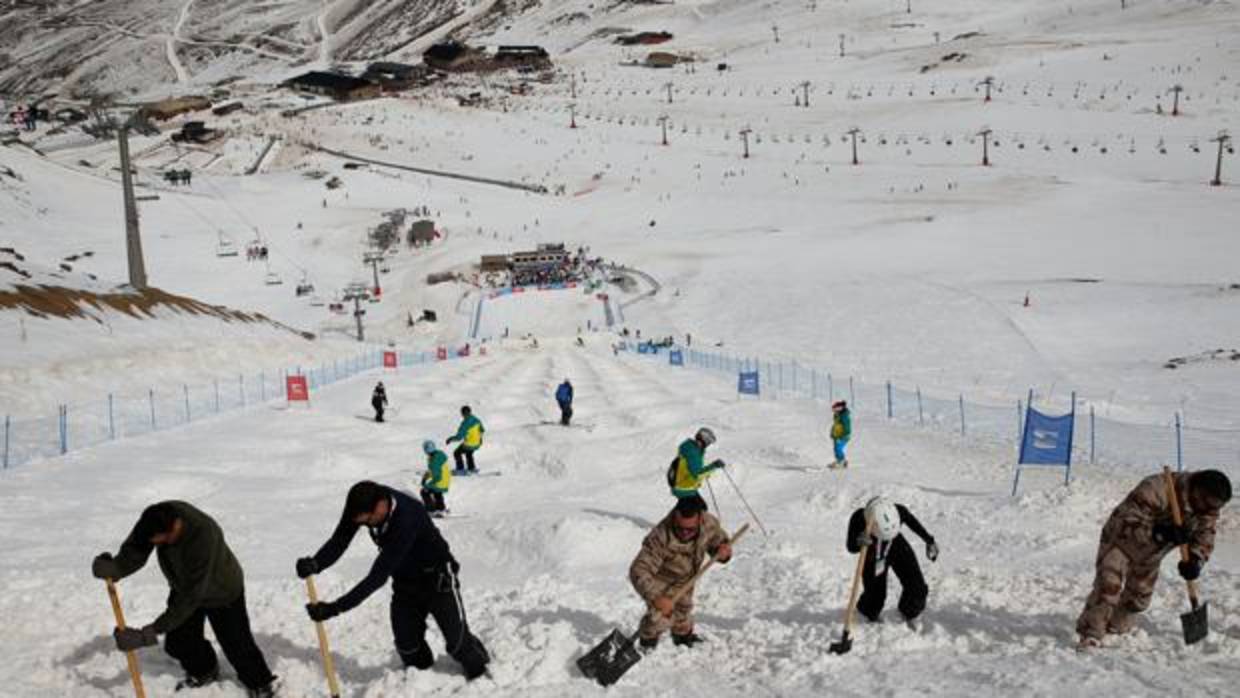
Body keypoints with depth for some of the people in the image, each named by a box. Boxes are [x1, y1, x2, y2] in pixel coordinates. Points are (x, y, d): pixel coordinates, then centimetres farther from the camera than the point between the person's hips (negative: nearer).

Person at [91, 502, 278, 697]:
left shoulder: (203, 538, -45)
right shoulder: (158, 517, -28)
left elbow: (190, 598, -41)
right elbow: (134, 550, -23)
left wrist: (149, 634, -42)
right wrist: (113, 568, -46)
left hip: (223, 593, -6)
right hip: (185, 586, 6)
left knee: (237, 645, 2)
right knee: (178, 642, 9)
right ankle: (203, 672, 40)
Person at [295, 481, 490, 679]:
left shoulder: (406, 519, -41)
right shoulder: (363, 504, -22)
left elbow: (378, 576, -42)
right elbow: (339, 541, -20)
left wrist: (335, 608, -45)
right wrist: (315, 564, -41)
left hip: (437, 577, -6)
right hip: (405, 580, 6)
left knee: (457, 640, -3)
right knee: (407, 643, 4)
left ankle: (481, 678, 25)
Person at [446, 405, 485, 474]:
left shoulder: (465, 423, -28)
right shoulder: (476, 420, -6)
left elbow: (459, 437, -27)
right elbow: (482, 430, 10)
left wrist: (451, 438, -10)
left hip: (469, 445, -7)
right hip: (478, 443, 7)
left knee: (457, 453, 20)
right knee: (468, 453, 36)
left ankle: (461, 470, 25)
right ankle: (472, 468, 42)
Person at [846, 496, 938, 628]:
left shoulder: (899, 511, -33)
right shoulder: (858, 519, -37)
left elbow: (913, 522, -9)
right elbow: (850, 547, -24)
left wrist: (929, 541, 5)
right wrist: (859, 542, -48)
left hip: (897, 548, 1)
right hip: (873, 556, -1)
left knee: (917, 588, -5)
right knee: (874, 594, 2)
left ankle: (909, 613, 29)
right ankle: (869, 614, 40)